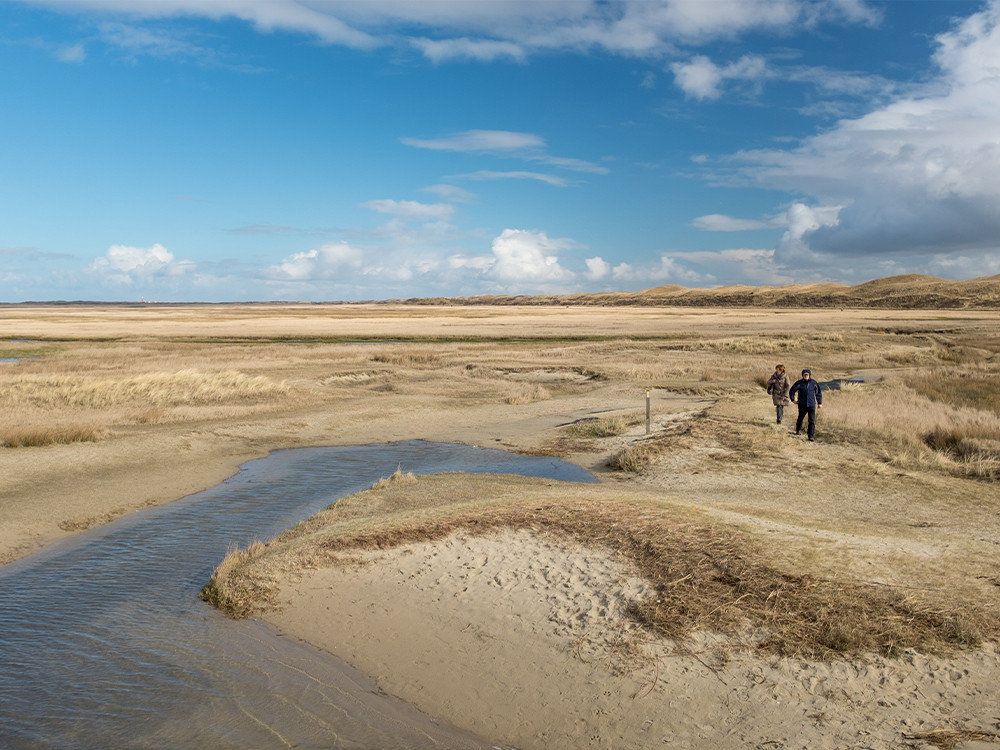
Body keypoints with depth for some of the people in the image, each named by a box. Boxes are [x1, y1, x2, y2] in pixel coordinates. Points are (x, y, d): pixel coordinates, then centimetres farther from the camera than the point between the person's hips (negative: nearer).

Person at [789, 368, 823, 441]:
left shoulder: (814, 383, 1)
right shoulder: (799, 383, -3)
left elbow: (819, 393, 14)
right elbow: (792, 391, 12)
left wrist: (819, 403, 13)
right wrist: (793, 399, 7)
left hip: (811, 405, 0)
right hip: (802, 405, 0)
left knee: (812, 421, -6)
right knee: (800, 418, 11)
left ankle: (811, 435, -4)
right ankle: (798, 430, 38)